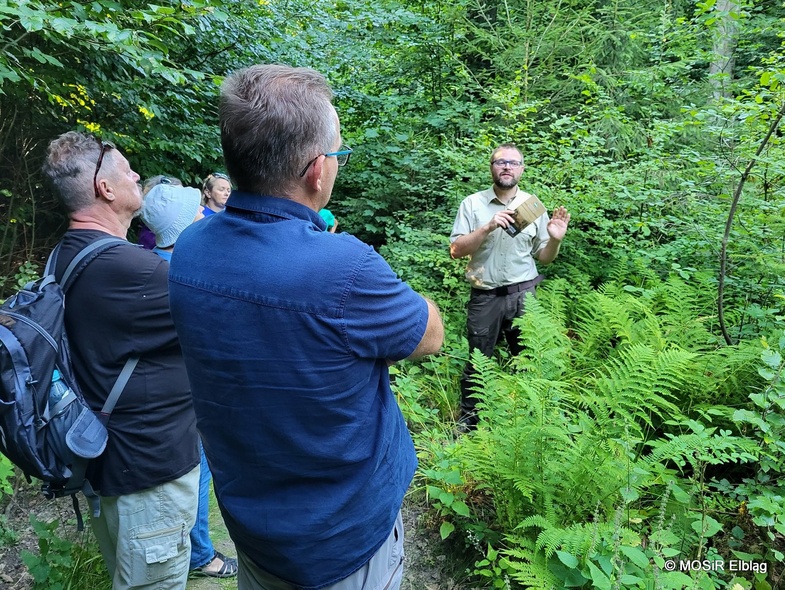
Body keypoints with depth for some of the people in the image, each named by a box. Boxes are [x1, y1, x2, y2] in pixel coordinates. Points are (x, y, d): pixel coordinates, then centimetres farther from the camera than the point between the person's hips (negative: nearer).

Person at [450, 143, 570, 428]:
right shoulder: (473, 203, 0)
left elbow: (544, 258, 8)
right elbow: (456, 250, -9)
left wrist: (555, 239, -13)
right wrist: (488, 227, -21)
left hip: (524, 296, 2)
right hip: (485, 297, -2)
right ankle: (467, 420, 25)